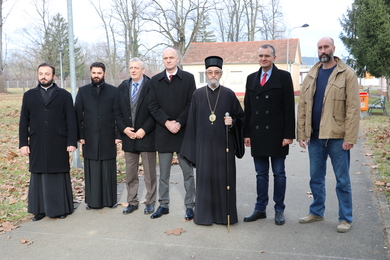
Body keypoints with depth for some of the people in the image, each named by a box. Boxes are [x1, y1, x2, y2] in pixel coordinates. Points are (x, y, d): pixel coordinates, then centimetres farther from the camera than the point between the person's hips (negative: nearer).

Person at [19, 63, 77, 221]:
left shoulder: (64, 95, 3)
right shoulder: (29, 96, 9)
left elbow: (71, 121, -1)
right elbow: (24, 122, 7)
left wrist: (72, 142, -8)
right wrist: (23, 143, 0)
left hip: (58, 145, -2)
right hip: (37, 145, 2)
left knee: (59, 176, 6)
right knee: (38, 176, 8)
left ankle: (61, 208, 18)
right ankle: (40, 209, 18)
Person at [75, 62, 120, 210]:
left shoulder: (113, 91, 5)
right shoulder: (83, 91, 8)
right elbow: (78, 115, 6)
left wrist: (118, 135, -4)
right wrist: (80, 135, -1)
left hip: (108, 137, -1)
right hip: (90, 138, 1)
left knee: (109, 170, 4)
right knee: (91, 170, 4)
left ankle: (110, 200, 15)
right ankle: (92, 200, 13)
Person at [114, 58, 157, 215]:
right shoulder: (122, 88, 9)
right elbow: (117, 111, 9)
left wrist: (144, 130, -15)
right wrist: (124, 129, -5)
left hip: (147, 137, -4)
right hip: (128, 137, 4)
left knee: (149, 173, 6)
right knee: (130, 173, 11)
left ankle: (150, 202, 18)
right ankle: (132, 202, 23)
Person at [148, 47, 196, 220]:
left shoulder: (188, 78, 2)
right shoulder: (155, 81, 8)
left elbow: (191, 105, -4)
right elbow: (153, 107, 2)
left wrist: (179, 123, -14)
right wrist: (166, 122, -12)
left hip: (184, 132, -2)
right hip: (163, 133, 2)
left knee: (188, 172, 4)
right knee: (163, 173, 10)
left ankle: (189, 206, 13)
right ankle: (163, 205, 20)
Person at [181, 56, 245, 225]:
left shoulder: (229, 94, 2)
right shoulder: (197, 95, 5)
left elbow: (240, 116, 7)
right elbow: (192, 121, 6)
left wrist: (232, 122, -14)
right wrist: (193, 146, 3)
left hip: (223, 144, -1)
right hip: (204, 144, 1)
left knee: (224, 178, 4)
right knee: (204, 178, 6)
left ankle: (225, 214, 17)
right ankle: (204, 214, 18)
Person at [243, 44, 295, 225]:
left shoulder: (283, 77, -1)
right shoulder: (251, 78, 12)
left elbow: (289, 107, -5)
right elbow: (247, 108, 11)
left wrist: (289, 134, -11)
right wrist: (247, 133, 6)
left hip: (276, 134, -4)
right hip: (257, 134, 4)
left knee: (279, 173, 6)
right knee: (261, 174, 10)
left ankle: (279, 210, 17)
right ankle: (260, 209, 20)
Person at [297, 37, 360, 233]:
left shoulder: (347, 74, -4)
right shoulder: (311, 76, 10)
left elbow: (353, 108, -9)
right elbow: (302, 107, 9)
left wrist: (350, 138, -15)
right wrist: (301, 133, 3)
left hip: (337, 137, -4)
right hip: (314, 136, 5)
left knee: (342, 180, 5)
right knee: (316, 178, 15)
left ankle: (345, 218, 18)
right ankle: (316, 212, 29)